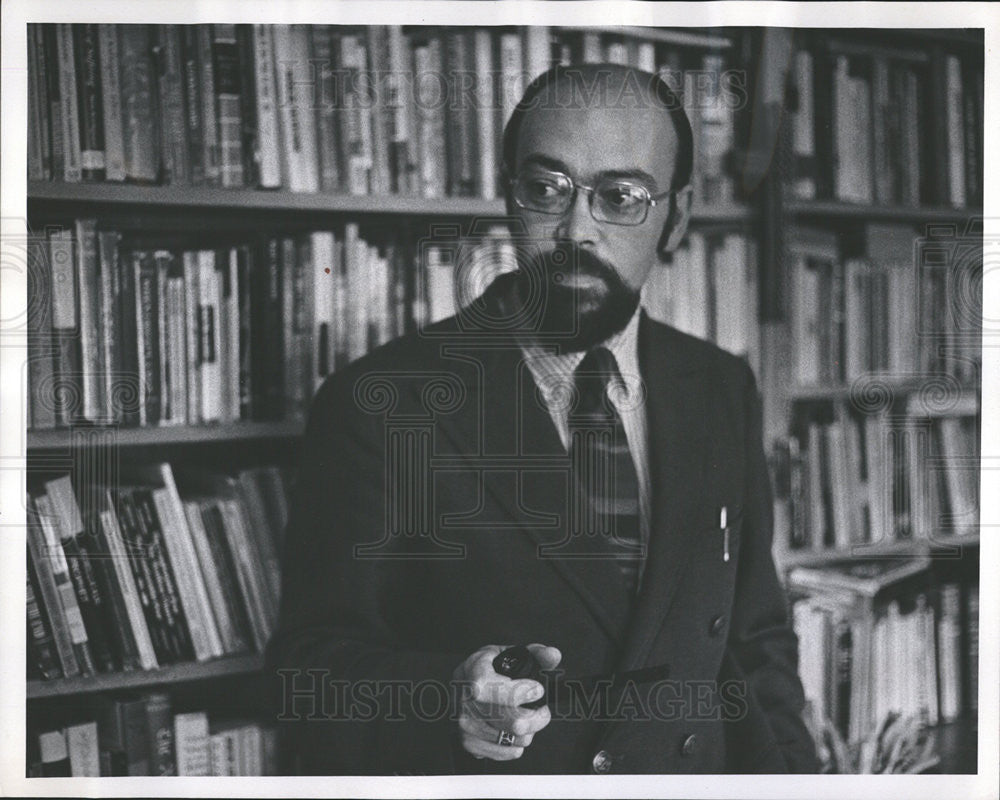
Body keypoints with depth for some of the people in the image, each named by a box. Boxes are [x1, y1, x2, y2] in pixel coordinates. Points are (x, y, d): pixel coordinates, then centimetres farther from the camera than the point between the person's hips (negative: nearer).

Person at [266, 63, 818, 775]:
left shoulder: (722, 393, 8)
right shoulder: (379, 404, -7)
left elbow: (756, 642, 13)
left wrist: (784, 767, -2)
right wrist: (447, 701, -25)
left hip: (698, 770, 3)